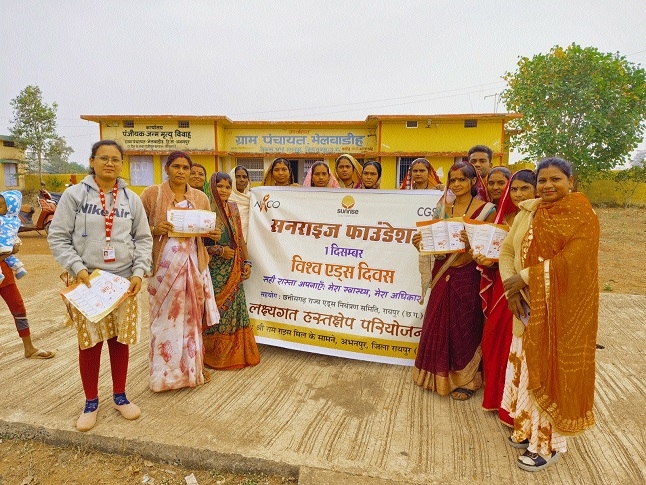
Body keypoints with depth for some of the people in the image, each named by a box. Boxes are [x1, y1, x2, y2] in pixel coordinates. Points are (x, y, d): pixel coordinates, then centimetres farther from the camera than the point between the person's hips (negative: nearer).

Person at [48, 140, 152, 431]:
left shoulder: (131, 199, 5)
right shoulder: (74, 195, -2)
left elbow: (143, 239, 6)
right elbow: (57, 237, -3)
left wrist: (139, 272, -6)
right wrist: (77, 268, -15)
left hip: (124, 280, 2)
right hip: (86, 280, -2)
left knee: (120, 340, 11)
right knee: (89, 342, 6)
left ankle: (120, 396, 28)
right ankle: (91, 402, 25)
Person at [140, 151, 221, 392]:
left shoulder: (200, 197, 8)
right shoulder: (152, 193, -1)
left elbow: (209, 229, 16)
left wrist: (213, 234, -6)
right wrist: (154, 230, -19)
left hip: (193, 263, 3)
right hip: (164, 263, -3)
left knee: (192, 316, 10)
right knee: (165, 317, 3)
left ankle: (192, 369, 26)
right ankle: (164, 373, 19)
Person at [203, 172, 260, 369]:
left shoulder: (233, 208, 8)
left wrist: (246, 261, 5)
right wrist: (220, 250, -15)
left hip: (234, 270, 6)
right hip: (214, 269, -6)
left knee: (235, 309, 10)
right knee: (217, 311, 1)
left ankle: (236, 353, 23)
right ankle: (215, 355, 17)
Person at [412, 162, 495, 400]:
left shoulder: (486, 209, -4)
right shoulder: (443, 207, 9)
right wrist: (421, 243, -5)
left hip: (467, 275, -4)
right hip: (442, 272, 4)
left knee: (463, 327, 4)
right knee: (438, 324, 9)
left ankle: (465, 380, 22)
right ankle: (439, 375, 27)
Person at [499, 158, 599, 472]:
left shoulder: (583, 217, -10)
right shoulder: (528, 211, 7)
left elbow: (571, 262, -21)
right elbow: (507, 249, 3)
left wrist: (525, 277, -19)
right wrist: (511, 289, -10)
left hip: (561, 310, -5)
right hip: (528, 305, 6)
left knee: (551, 370, 5)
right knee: (527, 366, 14)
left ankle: (549, 443, 23)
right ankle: (529, 427, 34)